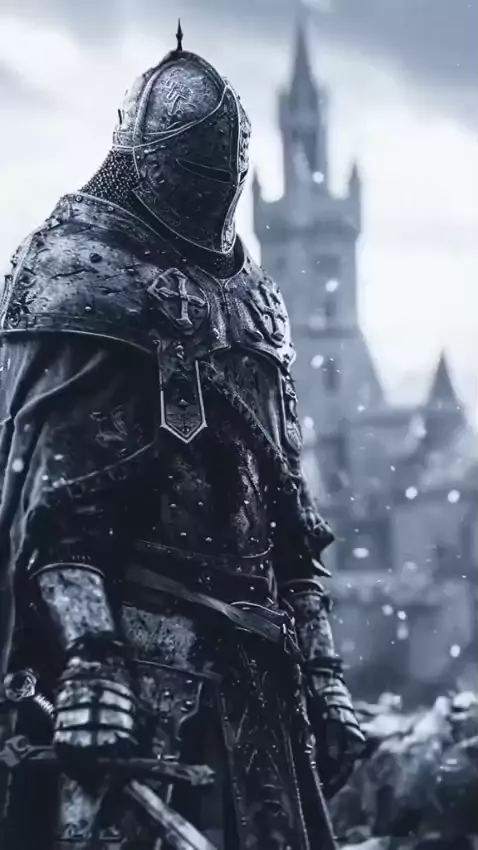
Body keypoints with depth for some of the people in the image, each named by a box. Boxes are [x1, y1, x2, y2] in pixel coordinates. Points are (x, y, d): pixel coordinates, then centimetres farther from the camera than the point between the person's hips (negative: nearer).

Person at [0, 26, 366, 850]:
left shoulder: (251, 299, 21)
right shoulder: (80, 277, -2)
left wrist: (321, 672, 17)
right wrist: (86, 651, -23)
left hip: (253, 657, 8)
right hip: (127, 639, -7)